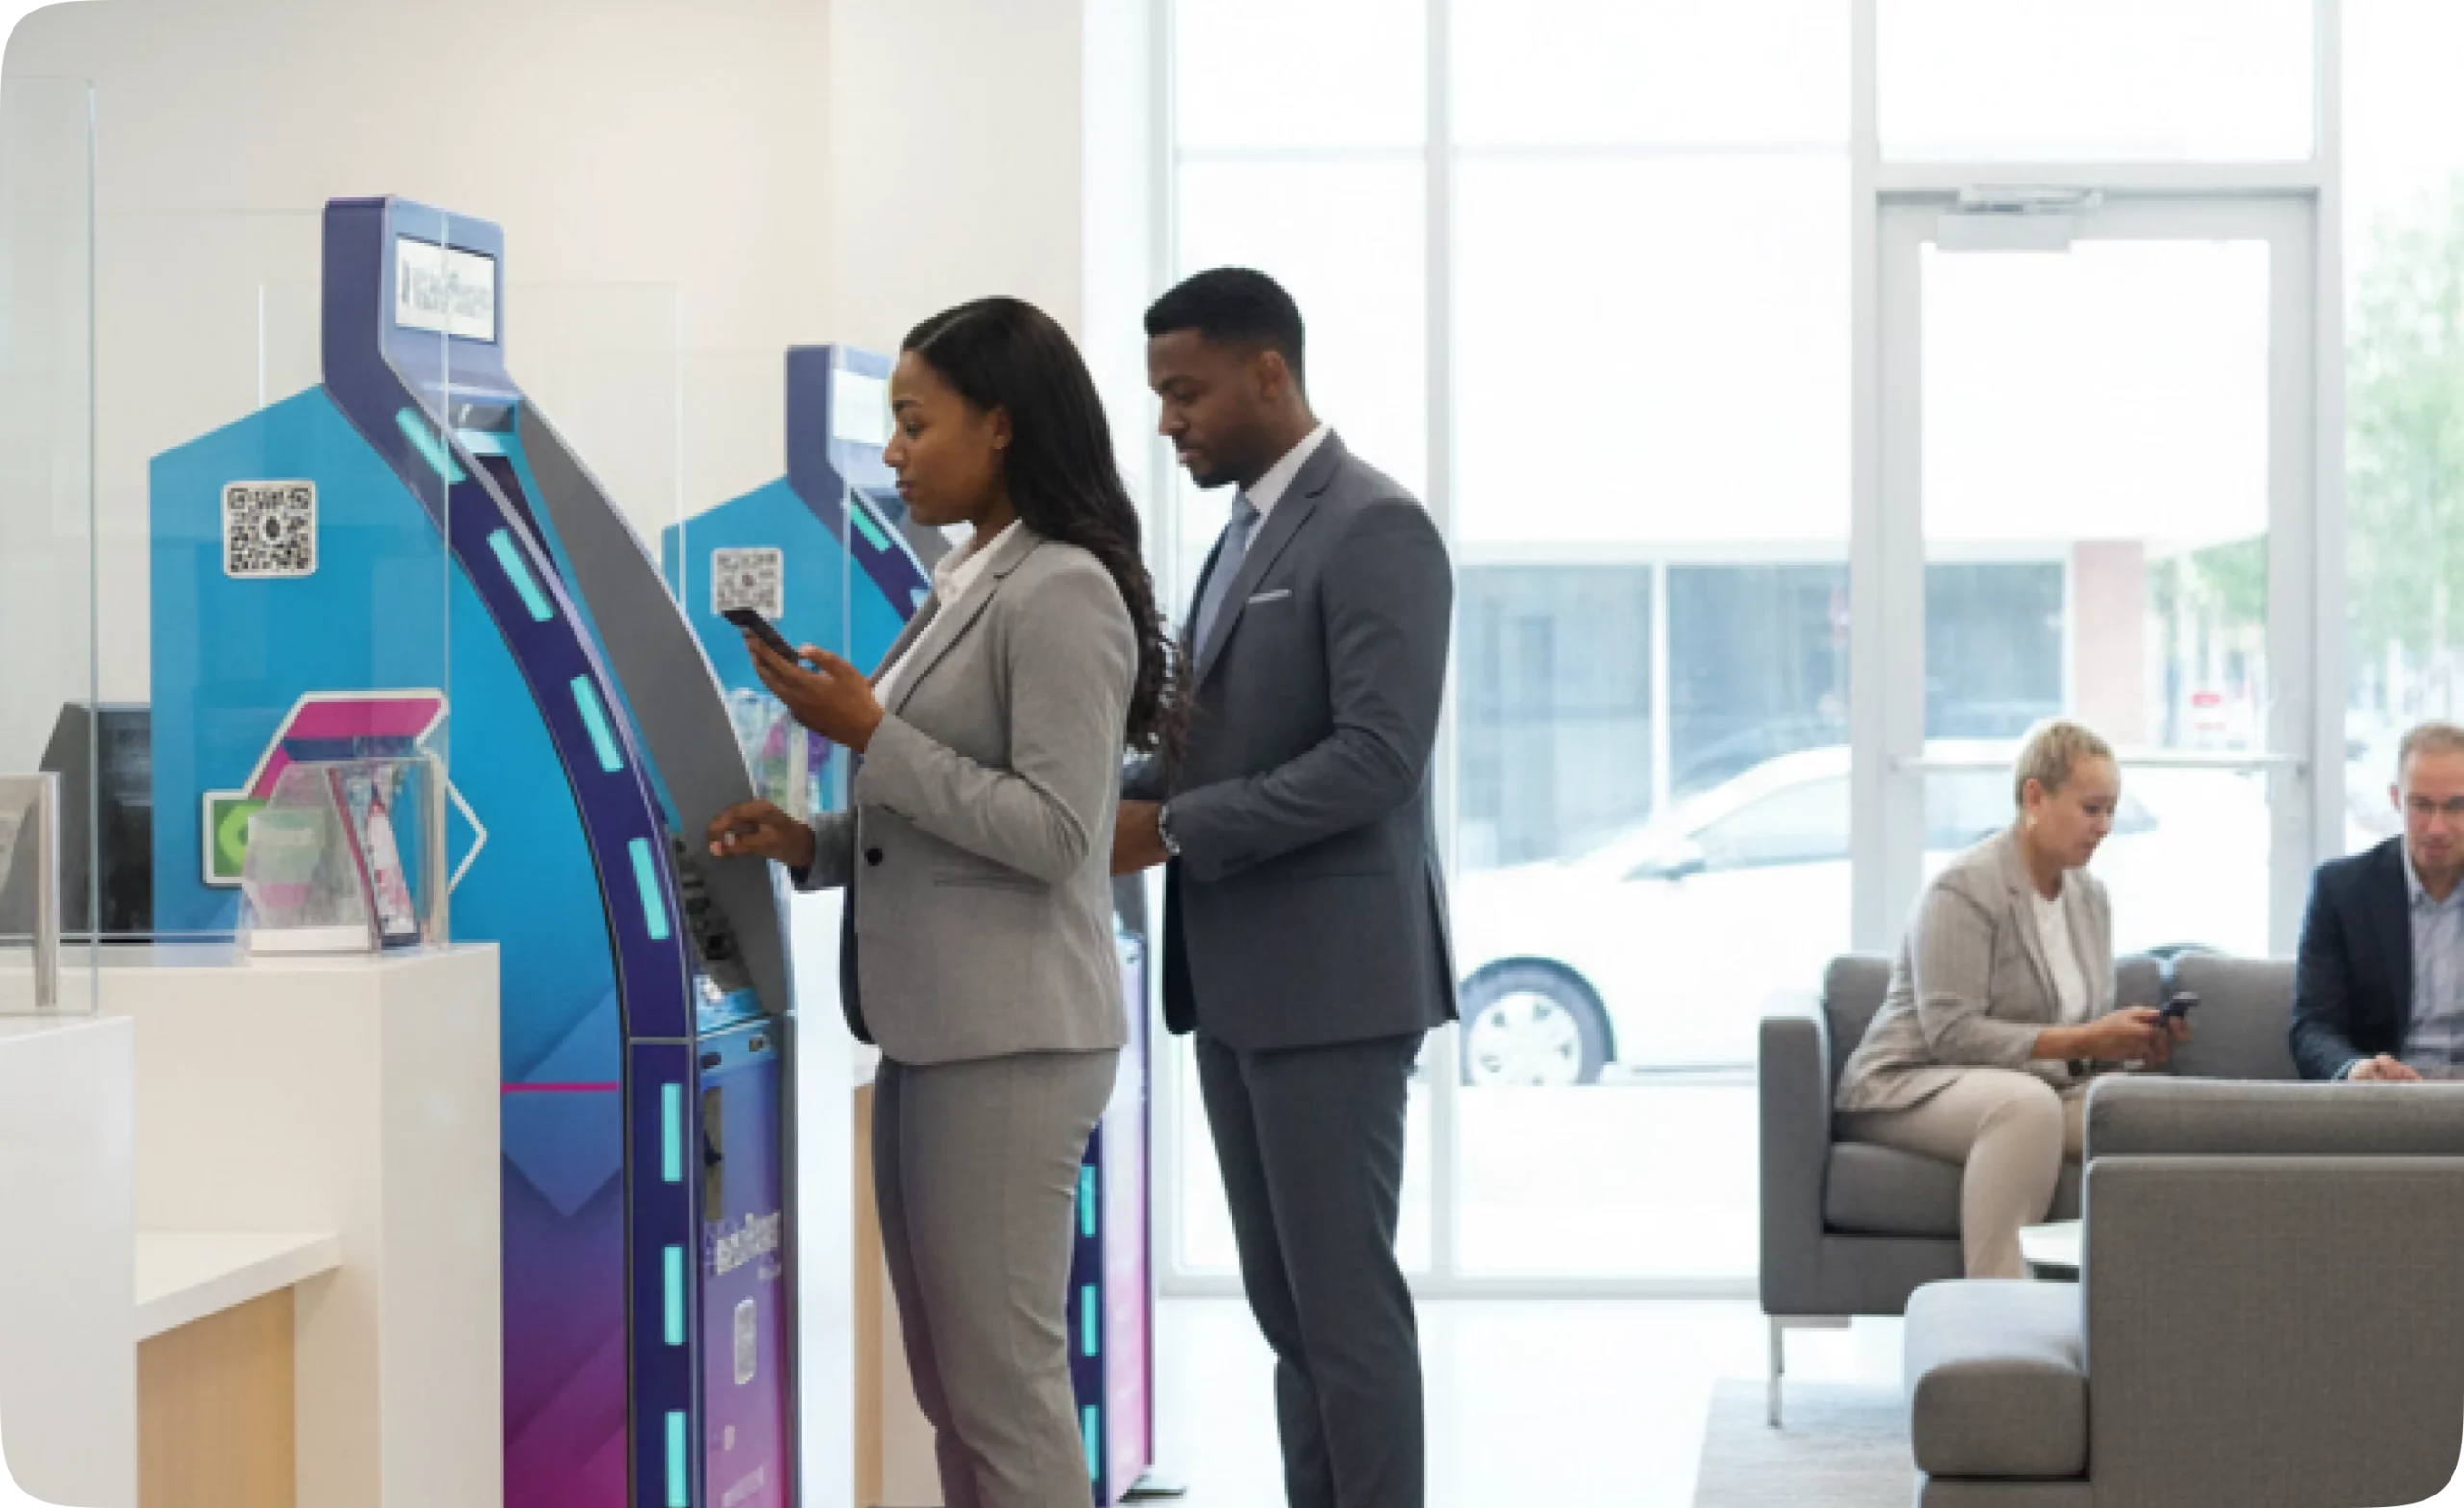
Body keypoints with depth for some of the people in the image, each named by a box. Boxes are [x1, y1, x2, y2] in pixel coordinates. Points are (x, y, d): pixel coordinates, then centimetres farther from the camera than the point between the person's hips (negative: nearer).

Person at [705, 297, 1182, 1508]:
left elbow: (1053, 832, -18)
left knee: (1003, 1379, -5)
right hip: (929, 1030, 10)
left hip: (1010, 1039, -9)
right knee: (949, 1380, 13)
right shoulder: (965, 584, 14)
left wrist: (870, 734, -16)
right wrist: (811, 844, 7)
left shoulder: (1062, 593, -13)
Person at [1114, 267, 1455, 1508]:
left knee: (1343, 1297, -5)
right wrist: (1129, 799, 2)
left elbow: (1377, 757, -21)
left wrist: (1172, 828, -19)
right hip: (1236, 982, 9)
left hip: (1331, 978, -9)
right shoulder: (1246, 533, 17)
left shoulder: (1375, 530, -12)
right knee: (1285, 1303, 11)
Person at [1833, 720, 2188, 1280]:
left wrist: (2134, 1041, -8)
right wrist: (2082, 1042, -24)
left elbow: (2091, 1028, 15)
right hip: (1911, 1084, -7)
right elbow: (1952, 1034, -21)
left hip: (2043, 1086, 7)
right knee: (2027, 1103, -40)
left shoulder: (2090, 895, 12)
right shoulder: (1965, 889, -13)